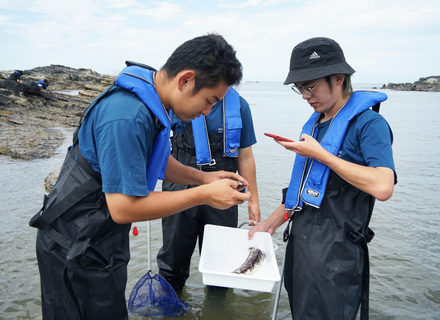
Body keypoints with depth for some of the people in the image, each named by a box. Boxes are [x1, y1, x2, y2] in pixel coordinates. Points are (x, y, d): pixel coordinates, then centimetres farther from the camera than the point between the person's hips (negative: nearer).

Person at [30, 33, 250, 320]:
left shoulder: (152, 103, 0)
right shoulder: (128, 117, -32)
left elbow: (157, 162, 13)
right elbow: (124, 207, -30)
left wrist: (203, 177, -1)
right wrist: (203, 195, -24)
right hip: (77, 250, -9)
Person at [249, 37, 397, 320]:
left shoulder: (368, 123, -12)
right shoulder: (315, 124, 13)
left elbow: (382, 187, -28)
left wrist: (319, 153, -21)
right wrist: (271, 223, 12)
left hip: (334, 254, -7)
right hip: (299, 244, 8)